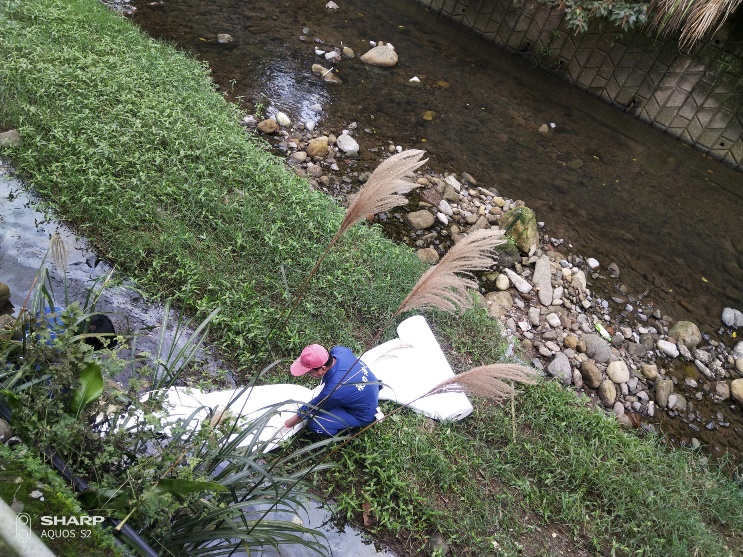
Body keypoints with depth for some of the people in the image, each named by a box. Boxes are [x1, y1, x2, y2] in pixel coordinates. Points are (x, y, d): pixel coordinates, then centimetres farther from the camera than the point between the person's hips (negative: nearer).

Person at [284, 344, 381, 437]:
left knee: (315, 424, -20)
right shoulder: (339, 350, -21)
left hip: (364, 415, -8)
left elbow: (310, 410, -19)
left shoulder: (333, 389, -38)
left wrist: (287, 425, -2)